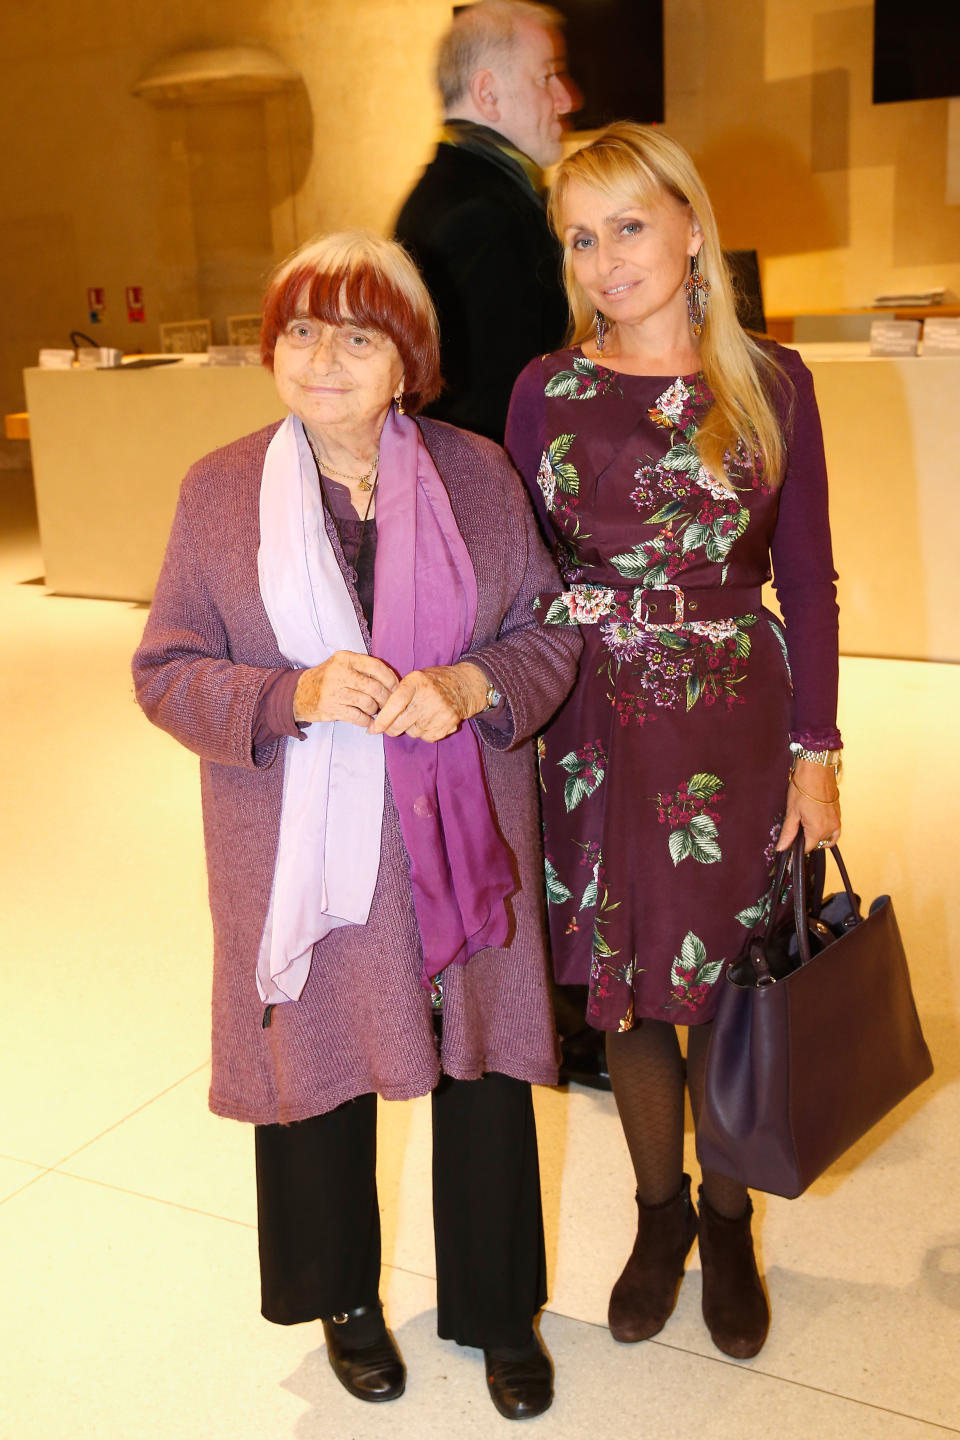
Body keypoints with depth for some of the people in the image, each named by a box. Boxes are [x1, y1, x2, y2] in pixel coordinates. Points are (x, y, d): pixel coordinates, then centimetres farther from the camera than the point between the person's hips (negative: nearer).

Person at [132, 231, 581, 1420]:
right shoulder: (218, 490, -3)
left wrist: (471, 686, -17)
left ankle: (498, 1311, 37)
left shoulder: (477, 474, -1)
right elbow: (166, 671, -2)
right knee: (318, 1073, 15)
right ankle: (343, 1299, 44)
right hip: (302, 853, 0)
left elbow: (552, 630, 4)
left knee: (483, 1073, 11)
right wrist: (294, 697, -20)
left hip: (463, 840, 1)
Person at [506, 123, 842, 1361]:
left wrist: (816, 752, -2)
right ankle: (659, 1212, 36)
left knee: (726, 983, 9)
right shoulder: (547, 390, 1)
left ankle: (728, 1224, 34)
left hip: (731, 728, -1)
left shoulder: (770, 384, -2)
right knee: (622, 982, 11)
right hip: (593, 732, 1)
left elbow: (807, 579, 0)